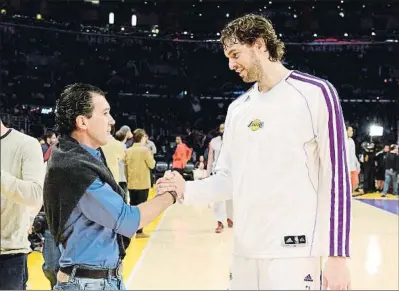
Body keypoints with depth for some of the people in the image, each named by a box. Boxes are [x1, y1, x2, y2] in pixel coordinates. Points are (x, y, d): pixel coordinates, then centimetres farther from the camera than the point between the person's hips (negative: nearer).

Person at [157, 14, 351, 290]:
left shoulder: (315, 93, -6)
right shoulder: (238, 108, 12)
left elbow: (336, 177, -9)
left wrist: (338, 255, -12)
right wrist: (187, 189, -2)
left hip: (294, 252, -6)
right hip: (245, 251, 6)